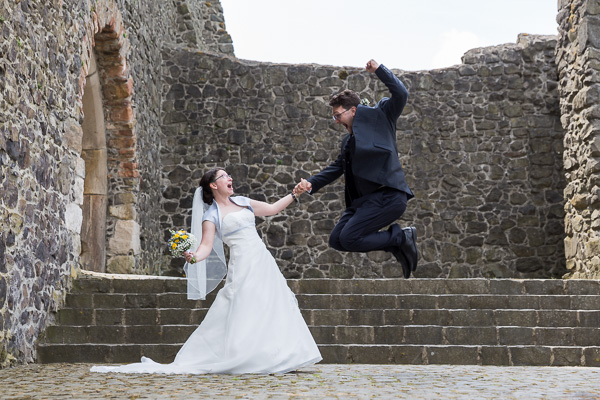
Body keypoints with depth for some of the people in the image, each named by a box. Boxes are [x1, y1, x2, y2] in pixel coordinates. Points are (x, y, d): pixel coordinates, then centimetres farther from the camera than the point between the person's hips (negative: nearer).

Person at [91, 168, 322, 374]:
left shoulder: (243, 202, 16)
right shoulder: (212, 215, -1)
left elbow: (272, 209, 25)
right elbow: (206, 246, -11)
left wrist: (294, 195, 22)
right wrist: (194, 257, -31)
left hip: (263, 263, 6)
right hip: (243, 267, -6)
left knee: (271, 309, 4)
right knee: (244, 314, -10)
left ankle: (280, 358, 9)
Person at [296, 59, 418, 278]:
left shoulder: (378, 118, 1)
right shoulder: (347, 142, 22)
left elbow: (400, 94, -10)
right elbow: (336, 167, 25)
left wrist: (379, 69, -12)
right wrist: (312, 183, 11)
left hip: (387, 195, -9)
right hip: (364, 199, 9)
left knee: (348, 239, -19)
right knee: (336, 240, 4)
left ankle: (400, 237, -1)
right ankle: (398, 243, 8)